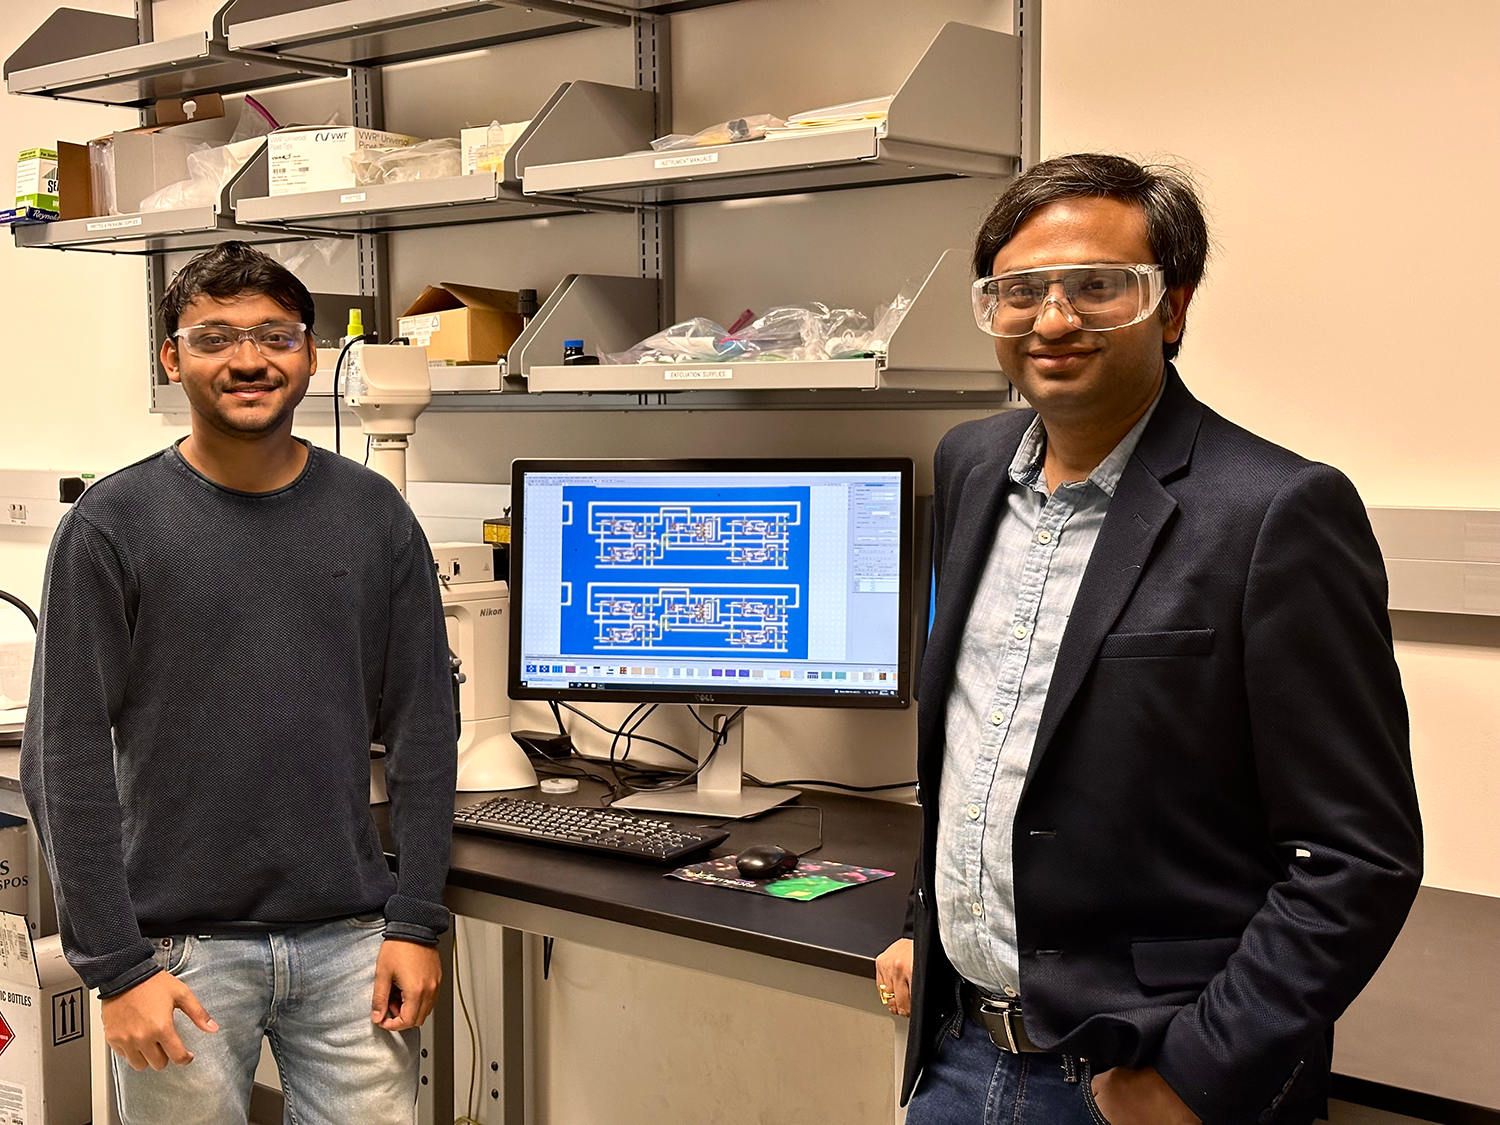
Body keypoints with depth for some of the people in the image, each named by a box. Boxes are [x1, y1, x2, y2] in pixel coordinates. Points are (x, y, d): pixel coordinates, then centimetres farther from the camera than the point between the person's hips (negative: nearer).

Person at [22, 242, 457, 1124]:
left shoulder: (373, 516, 3)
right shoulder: (113, 527, -4)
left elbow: (423, 731, 5)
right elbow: (67, 762, -6)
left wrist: (417, 920, -1)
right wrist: (115, 966, -10)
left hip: (350, 941, 2)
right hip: (183, 949, -2)